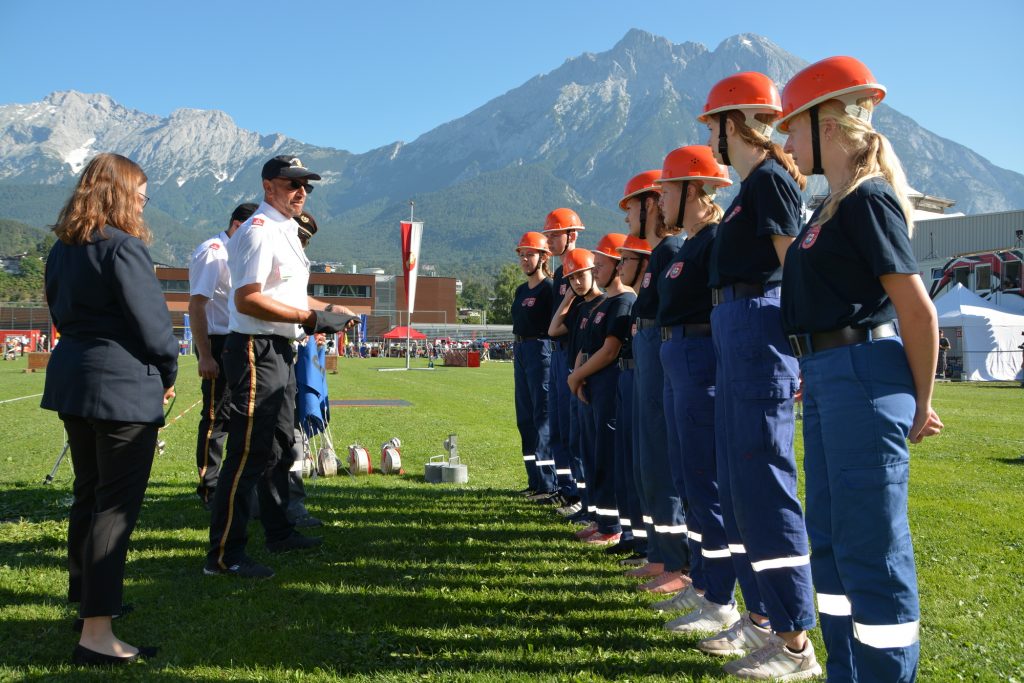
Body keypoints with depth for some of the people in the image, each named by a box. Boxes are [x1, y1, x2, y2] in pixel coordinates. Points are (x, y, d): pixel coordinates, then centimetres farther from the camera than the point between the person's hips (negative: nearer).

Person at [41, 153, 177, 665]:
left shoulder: (63, 248, 11)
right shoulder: (124, 247, -15)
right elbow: (152, 325, -17)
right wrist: (167, 375, 0)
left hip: (72, 381, 9)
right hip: (125, 388, -9)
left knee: (88, 495, 20)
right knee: (115, 506, -4)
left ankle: (88, 600, 35)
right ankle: (96, 633, -1)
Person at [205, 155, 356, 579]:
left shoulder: (285, 231, 17)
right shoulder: (259, 231, -15)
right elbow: (247, 300, -24)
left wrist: (328, 310, 13)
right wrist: (310, 317, -22)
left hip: (281, 350, 11)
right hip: (256, 351, -11)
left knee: (278, 445, 19)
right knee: (250, 452, -9)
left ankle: (278, 532, 34)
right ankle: (223, 555, -1)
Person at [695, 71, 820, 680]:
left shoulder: (770, 179, -9)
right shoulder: (753, 184, 19)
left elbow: (795, 271, -14)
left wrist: (798, 356, -16)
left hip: (758, 331, -10)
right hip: (735, 333, 10)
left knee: (763, 481, -7)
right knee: (738, 480, 13)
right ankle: (761, 617, 24)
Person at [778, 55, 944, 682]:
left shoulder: (868, 199, -13)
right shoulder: (835, 206, 16)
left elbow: (918, 310, -16)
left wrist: (921, 404, -8)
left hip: (864, 380, -10)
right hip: (830, 381, 10)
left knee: (870, 545, -3)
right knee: (830, 537, 16)